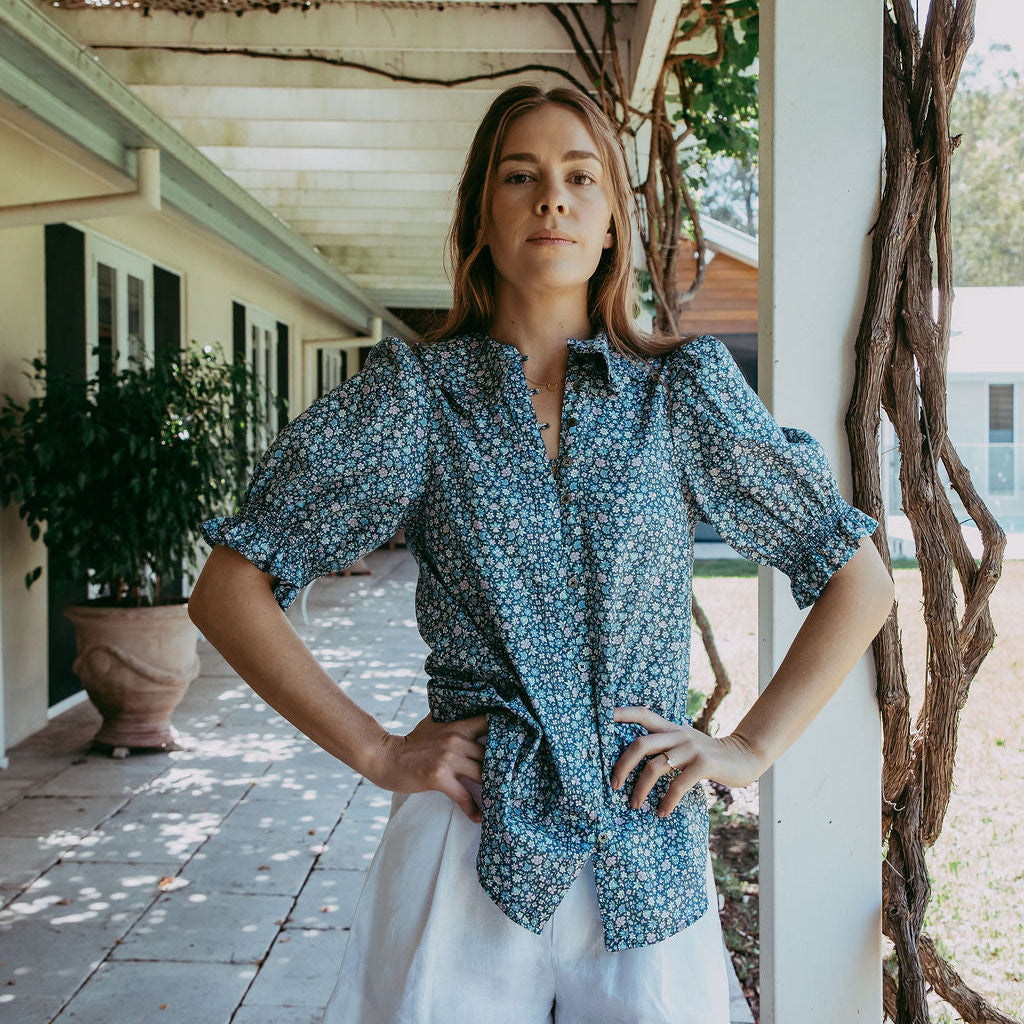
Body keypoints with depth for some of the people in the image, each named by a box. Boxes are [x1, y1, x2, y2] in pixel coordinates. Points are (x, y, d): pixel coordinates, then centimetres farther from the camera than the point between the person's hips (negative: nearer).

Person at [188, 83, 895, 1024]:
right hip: (465, 843, -1)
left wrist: (750, 748, -1)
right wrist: (376, 751, -6)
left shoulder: (683, 390, 2)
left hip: (648, 863, 1)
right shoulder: (412, 392, -1)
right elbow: (229, 591, -1)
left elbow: (861, 581, 7)